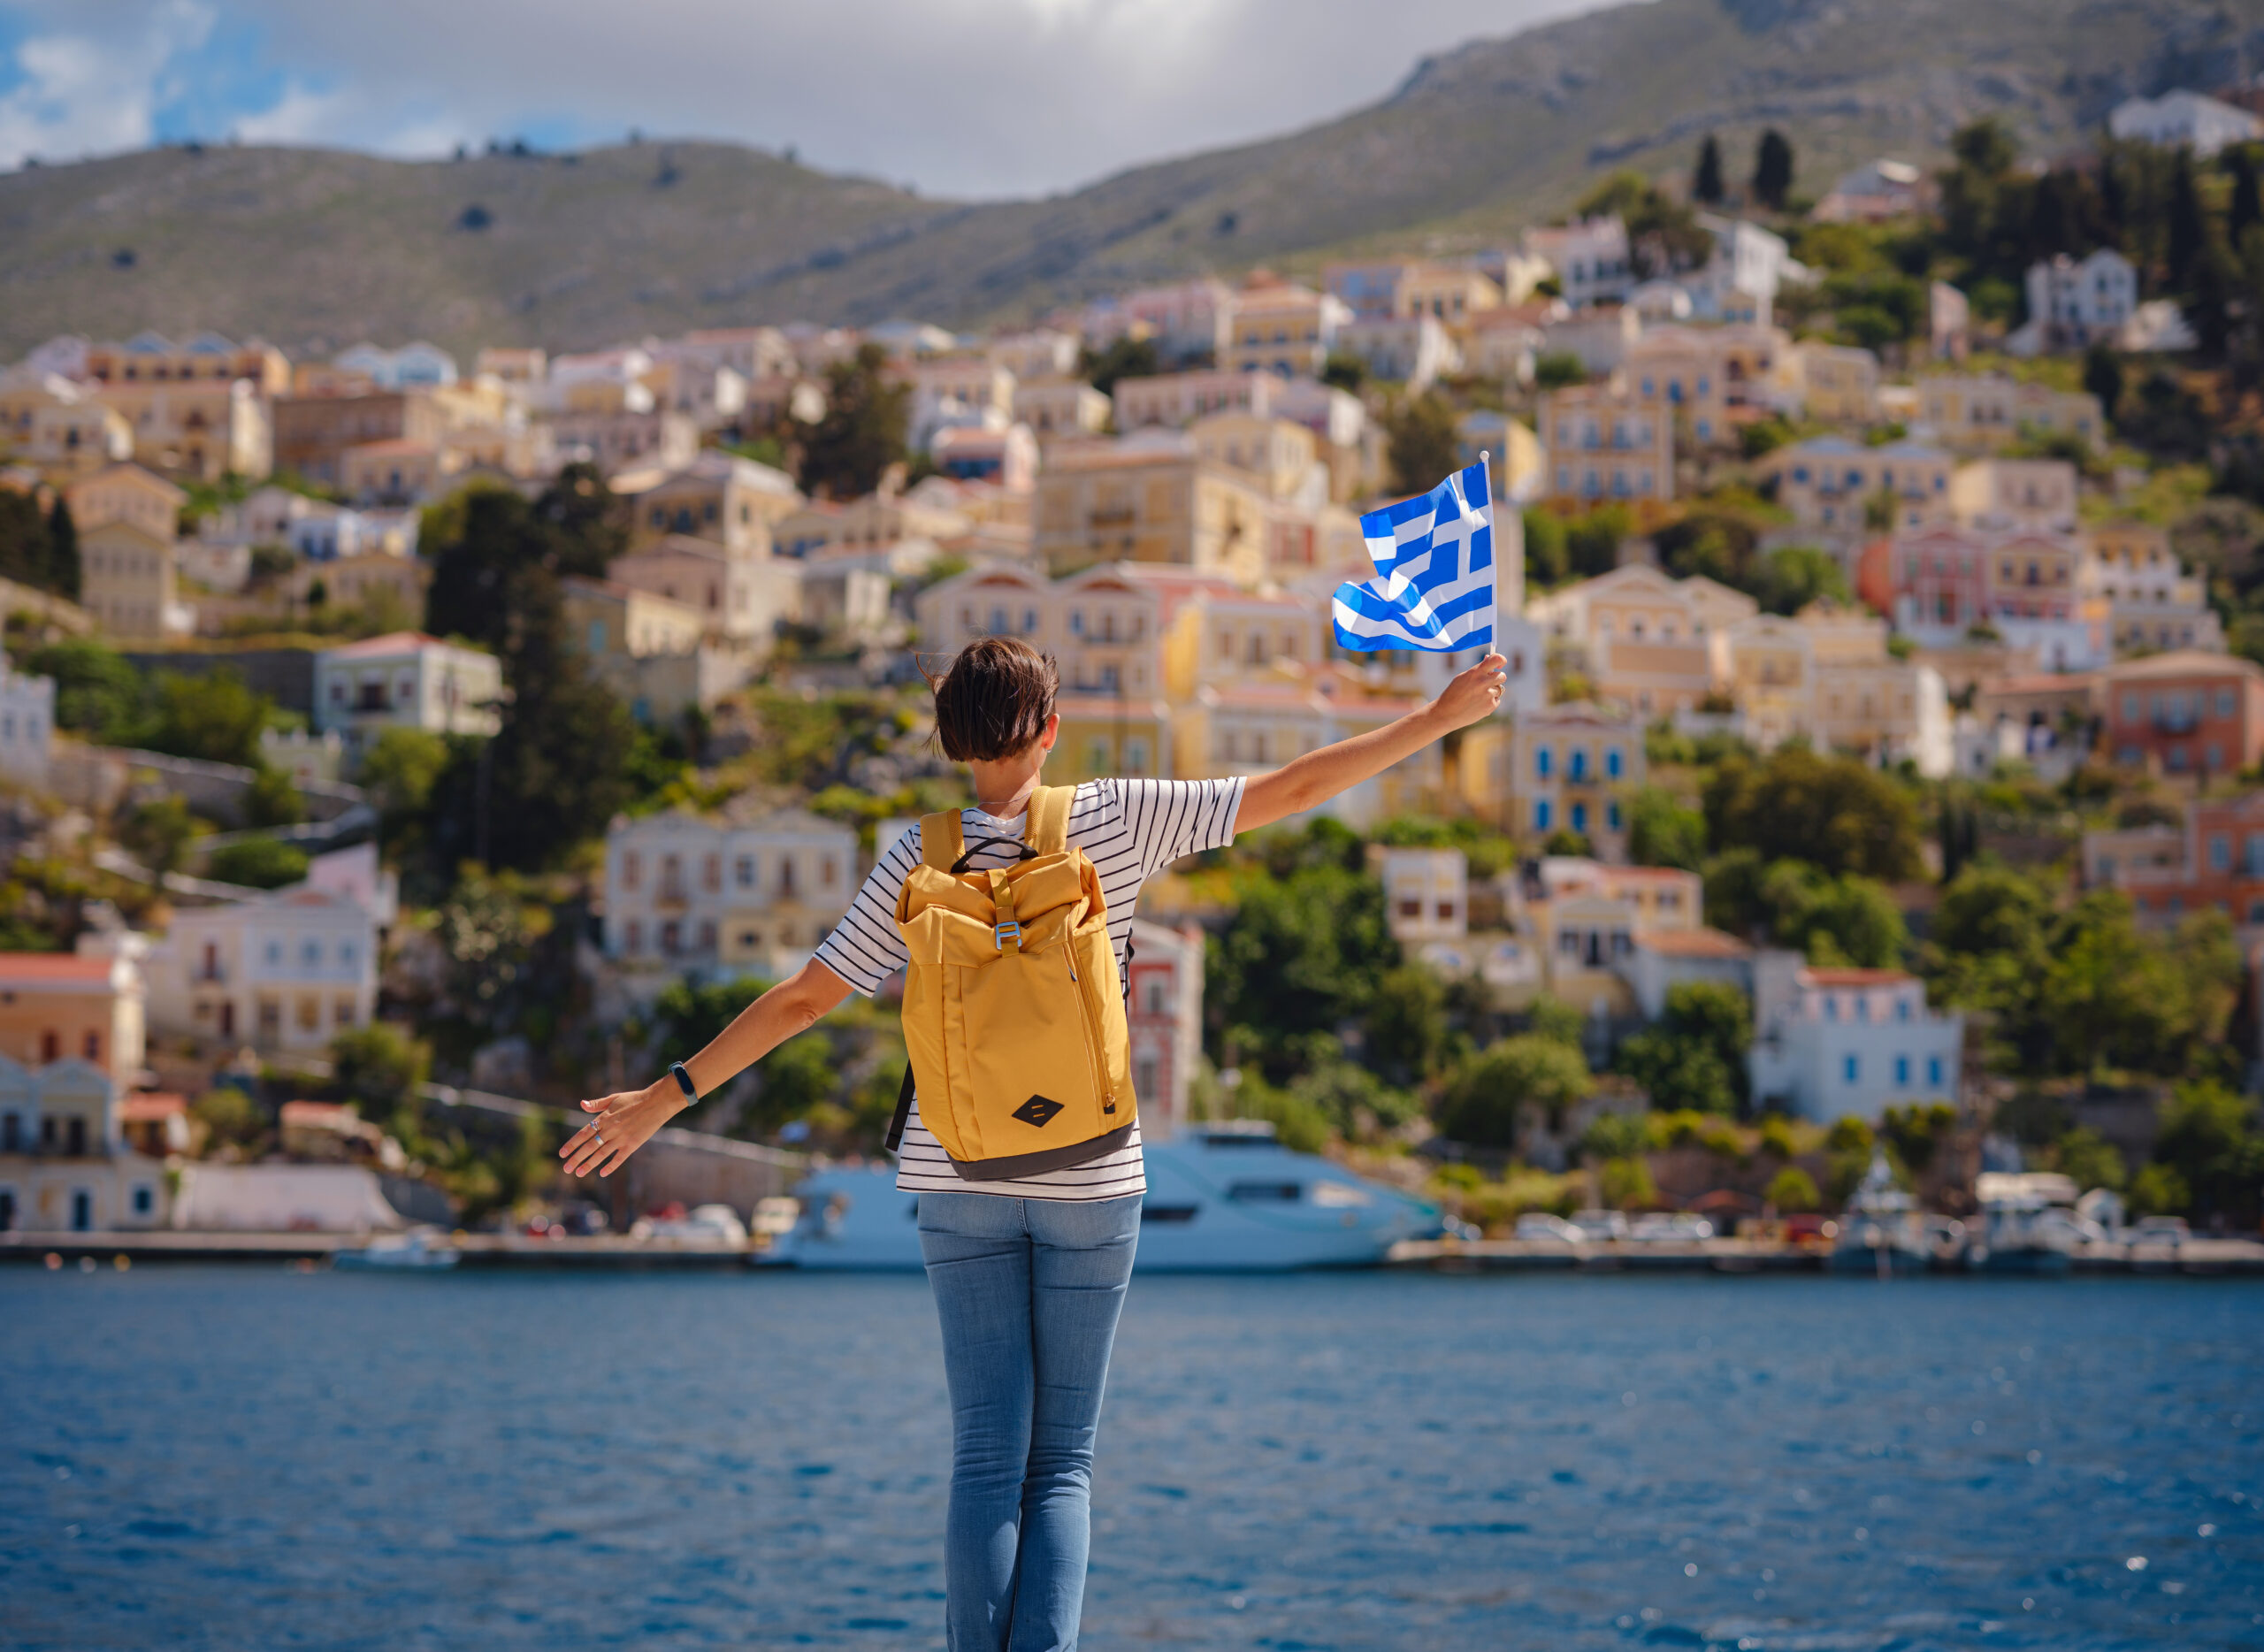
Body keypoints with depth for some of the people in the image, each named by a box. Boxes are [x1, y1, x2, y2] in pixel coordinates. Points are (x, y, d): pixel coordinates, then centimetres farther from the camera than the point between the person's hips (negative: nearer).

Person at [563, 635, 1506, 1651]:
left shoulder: (924, 857, -4)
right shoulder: (1120, 820, -6)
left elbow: (804, 999, -4)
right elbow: (1292, 789, -2)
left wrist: (666, 1096, 3)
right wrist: (1442, 718, 6)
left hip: (962, 1183, 1)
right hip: (1090, 1182, -1)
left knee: (987, 1458, 4)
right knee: (1063, 1463, 5)